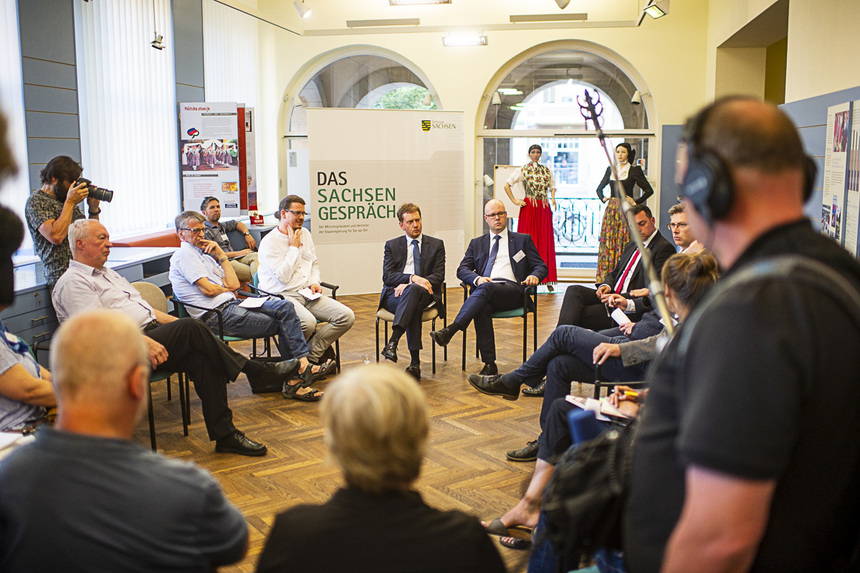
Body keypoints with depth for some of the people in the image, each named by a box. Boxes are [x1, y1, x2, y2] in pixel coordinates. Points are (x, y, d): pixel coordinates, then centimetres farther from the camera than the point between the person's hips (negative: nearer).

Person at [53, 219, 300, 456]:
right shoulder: (72, 282, -2)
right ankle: (257, 373, -20)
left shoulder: (108, 273, 28)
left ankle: (224, 434, -17)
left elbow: (143, 307, 29)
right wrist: (144, 342, -26)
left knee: (202, 359, -18)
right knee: (191, 329, -28)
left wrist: (178, 323, 13)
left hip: (150, 336, 8)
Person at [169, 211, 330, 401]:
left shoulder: (203, 254, 25)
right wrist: (227, 289, 6)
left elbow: (234, 284, 15)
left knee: (285, 307, -11)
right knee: (283, 323, -17)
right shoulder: (184, 254, -3)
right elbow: (208, 289, -15)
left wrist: (221, 255, 9)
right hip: (218, 315, -9)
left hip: (232, 304, 9)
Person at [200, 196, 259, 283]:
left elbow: (237, 223, 48)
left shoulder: (221, 226, 29)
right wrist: (238, 253, -6)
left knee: (255, 255, -28)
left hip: (235, 259, 6)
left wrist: (247, 234, 26)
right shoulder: (204, 231, 2)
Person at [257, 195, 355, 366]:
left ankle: (311, 356, -8)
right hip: (283, 296, -7)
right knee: (307, 322, -38)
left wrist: (315, 282, 7)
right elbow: (283, 277, -16)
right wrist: (294, 247, -9)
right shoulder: (269, 242, -6)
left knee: (347, 316, -14)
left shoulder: (305, 234, 16)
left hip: (307, 293, 7)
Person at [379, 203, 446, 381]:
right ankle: (415, 362, -44)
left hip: (425, 294, 0)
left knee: (414, 290, -39)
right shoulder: (392, 245, 17)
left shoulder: (436, 245, 16)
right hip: (395, 294, 0)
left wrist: (409, 285, -13)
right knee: (414, 308, -37)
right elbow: (387, 276, 2)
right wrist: (413, 278, -18)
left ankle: (393, 342, -51)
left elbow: (438, 276, 3)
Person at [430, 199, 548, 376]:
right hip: (484, 291, 2)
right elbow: (462, 270, 15)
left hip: (512, 290, -2)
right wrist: (477, 279, -9)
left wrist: (535, 276, -10)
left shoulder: (523, 240, 23)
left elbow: (541, 266, 16)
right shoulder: (477, 243, 27)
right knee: (482, 308, -36)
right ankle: (489, 364, -37)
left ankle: (450, 330, -47)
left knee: (486, 289, -36)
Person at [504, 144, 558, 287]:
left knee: (546, 241, 1)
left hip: (544, 208, 3)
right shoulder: (523, 170, 3)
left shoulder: (547, 170, 13)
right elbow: (506, 185, 1)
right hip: (529, 207, -3)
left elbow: (552, 186, 26)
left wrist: (553, 198, 7)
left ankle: (548, 279, 3)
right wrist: (514, 201, -4)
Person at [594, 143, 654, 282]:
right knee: (608, 241, 1)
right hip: (611, 210, 4)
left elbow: (649, 190, -1)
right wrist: (603, 198, 11)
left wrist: (635, 202, -6)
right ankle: (606, 279, 3)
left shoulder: (634, 170, 0)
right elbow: (599, 188, 27)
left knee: (624, 242, -7)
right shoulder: (611, 169, 13)